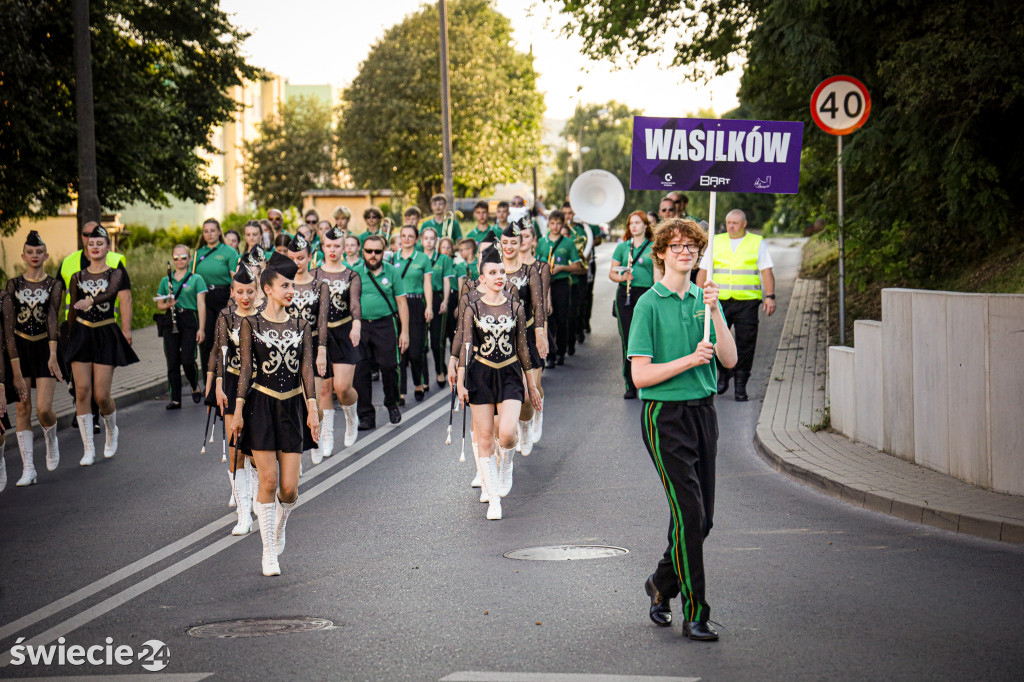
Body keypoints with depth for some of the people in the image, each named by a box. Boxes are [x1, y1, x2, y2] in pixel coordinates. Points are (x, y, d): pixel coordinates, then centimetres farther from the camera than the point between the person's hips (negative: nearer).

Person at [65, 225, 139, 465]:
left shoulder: (116, 273, 1)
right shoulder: (77, 277, 10)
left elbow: (111, 291, -20)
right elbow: (73, 310, 14)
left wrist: (91, 300, -38)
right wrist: (69, 336, 13)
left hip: (106, 336, -3)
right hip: (81, 335, 3)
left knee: (101, 395, -6)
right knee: (82, 391, -6)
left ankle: (111, 431, 26)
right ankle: (88, 449, 0)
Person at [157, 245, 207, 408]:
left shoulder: (196, 279, 4)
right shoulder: (166, 281, 14)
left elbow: (201, 305, 0)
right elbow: (159, 304, 18)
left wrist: (201, 329, -7)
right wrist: (167, 305, -6)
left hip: (189, 321, -3)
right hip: (170, 323, 3)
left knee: (187, 360, -13)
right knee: (172, 362, 0)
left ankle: (195, 387, 17)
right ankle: (175, 399, 5)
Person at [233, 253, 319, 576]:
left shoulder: (301, 327, 9)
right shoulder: (251, 325, 1)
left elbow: (307, 370, 4)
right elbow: (246, 369, 0)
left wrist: (312, 410, -5)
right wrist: (238, 410, -5)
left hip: (292, 407, 3)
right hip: (262, 404, -2)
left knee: (290, 488, -2)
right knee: (269, 481, -6)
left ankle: (278, 523, 32)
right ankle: (269, 552, 6)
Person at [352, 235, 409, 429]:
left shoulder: (392, 272, 3)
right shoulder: (355, 273, 5)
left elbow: (402, 303, 4)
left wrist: (404, 331, -1)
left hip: (385, 324, -1)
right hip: (360, 326, 1)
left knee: (388, 366, -6)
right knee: (360, 370, -1)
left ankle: (392, 403, 21)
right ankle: (366, 415, 6)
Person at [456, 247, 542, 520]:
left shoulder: (516, 308, 4)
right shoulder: (473, 309, 0)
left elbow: (523, 348, 9)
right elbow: (464, 347, -2)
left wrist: (532, 385, 11)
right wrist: (460, 383, -10)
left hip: (510, 375, 0)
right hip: (481, 375, 0)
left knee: (506, 433, -19)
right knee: (485, 438, 0)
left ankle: (506, 466, 16)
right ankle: (493, 500, 9)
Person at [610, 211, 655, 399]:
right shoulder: (622, 247, 11)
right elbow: (612, 273, 13)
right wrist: (622, 278, -9)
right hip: (625, 294, 2)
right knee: (627, 340, 0)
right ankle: (630, 385, 4)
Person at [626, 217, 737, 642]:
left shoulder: (704, 299, 10)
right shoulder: (649, 304, -6)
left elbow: (729, 360, 0)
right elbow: (641, 375, -11)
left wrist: (715, 312, -11)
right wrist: (690, 359, -18)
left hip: (703, 411, 6)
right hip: (665, 414, -6)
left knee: (702, 518, 9)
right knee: (689, 512, -12)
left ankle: (661, 584, 32)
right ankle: (694, 614, -5)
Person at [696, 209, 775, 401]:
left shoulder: (757, 243, 9)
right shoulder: (716, 242, 14)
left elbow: (766, 272, 4)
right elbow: (703, 271, 14)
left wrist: (770, 296, -8)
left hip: (747, 301, -2)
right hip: (719, 301, 2)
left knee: (745, 345, -4)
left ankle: (741, 386, 5)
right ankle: (724, 374, 21)